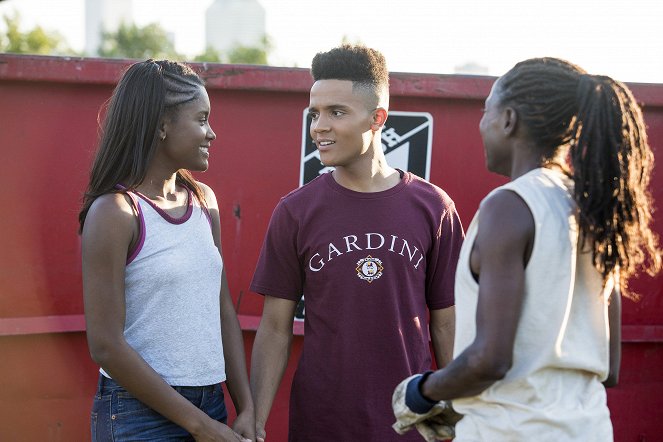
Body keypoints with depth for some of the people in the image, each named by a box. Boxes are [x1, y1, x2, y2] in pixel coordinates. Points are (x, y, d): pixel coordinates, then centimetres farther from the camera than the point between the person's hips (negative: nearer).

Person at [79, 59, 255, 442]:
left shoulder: (204, 200, 7)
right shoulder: (116, 212, -13)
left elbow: (224, 310, 9)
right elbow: (106, 346, -16)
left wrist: (247, 408, 1)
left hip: (210, 403, 6)